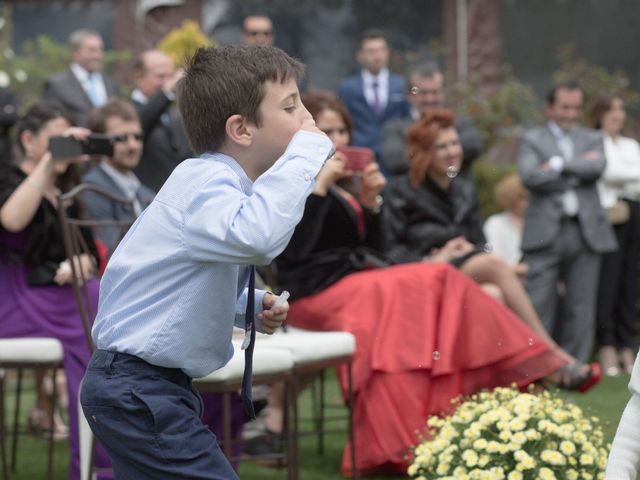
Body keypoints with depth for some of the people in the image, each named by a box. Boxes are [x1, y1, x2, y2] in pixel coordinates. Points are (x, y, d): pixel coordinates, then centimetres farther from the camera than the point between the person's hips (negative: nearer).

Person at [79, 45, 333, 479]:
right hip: (136, 389, -11)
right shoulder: (205, 182, -21)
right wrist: (308, 148, -32)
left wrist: (254, 307, 5)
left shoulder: (218, 181, 10)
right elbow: (257, 236, -45)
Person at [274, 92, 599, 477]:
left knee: (442, 285, -18)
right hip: (317, 289, -7)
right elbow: (294, 249, -17)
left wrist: (370, 200, -1)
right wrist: (319, 186, -17)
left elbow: (376, 249, 15)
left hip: (361, 276, 7)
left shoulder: (346, 180, 21)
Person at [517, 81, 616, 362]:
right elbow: (529, 176, -9)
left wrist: (557, 165, -6)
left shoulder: (592, 140, 18)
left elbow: (597, 167, -4)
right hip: (545, 232, -3)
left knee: (581, 306, 4)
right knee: (539, 305, -6)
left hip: (586, 231, 3)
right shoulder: (533, 140, 10)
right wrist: (577, 172, -6)